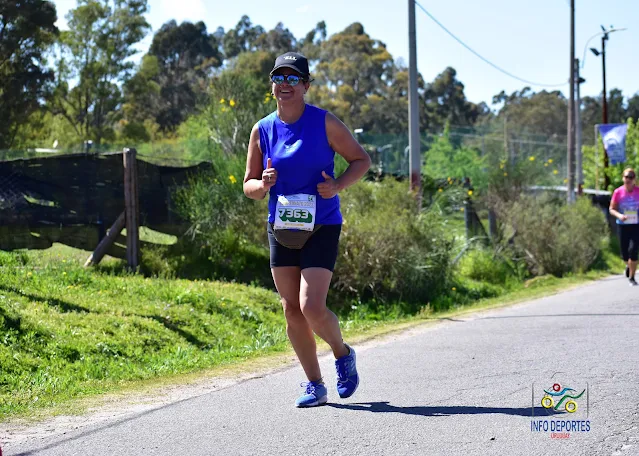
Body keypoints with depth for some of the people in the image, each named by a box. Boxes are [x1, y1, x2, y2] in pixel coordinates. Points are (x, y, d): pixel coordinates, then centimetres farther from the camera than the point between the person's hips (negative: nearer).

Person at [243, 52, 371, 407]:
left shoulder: (325, 122, -5)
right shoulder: (262, 130, 4)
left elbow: (361, 159, 2)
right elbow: (249, 186, 10)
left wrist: (338, 185, -16)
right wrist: (262, 184, -14)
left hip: (321, 228, -4)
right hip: (281, 228, 4)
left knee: (312, 308, -14)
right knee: (292, 310, 4)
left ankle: (343, 354, 17)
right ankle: (315, 386, 17)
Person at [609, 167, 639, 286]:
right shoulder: (618, 192, -4)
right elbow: (611, 209, 1)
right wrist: (619, 215, -18)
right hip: (623, 226, 1)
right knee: (625, 253, 7)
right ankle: (629, 265, 44)